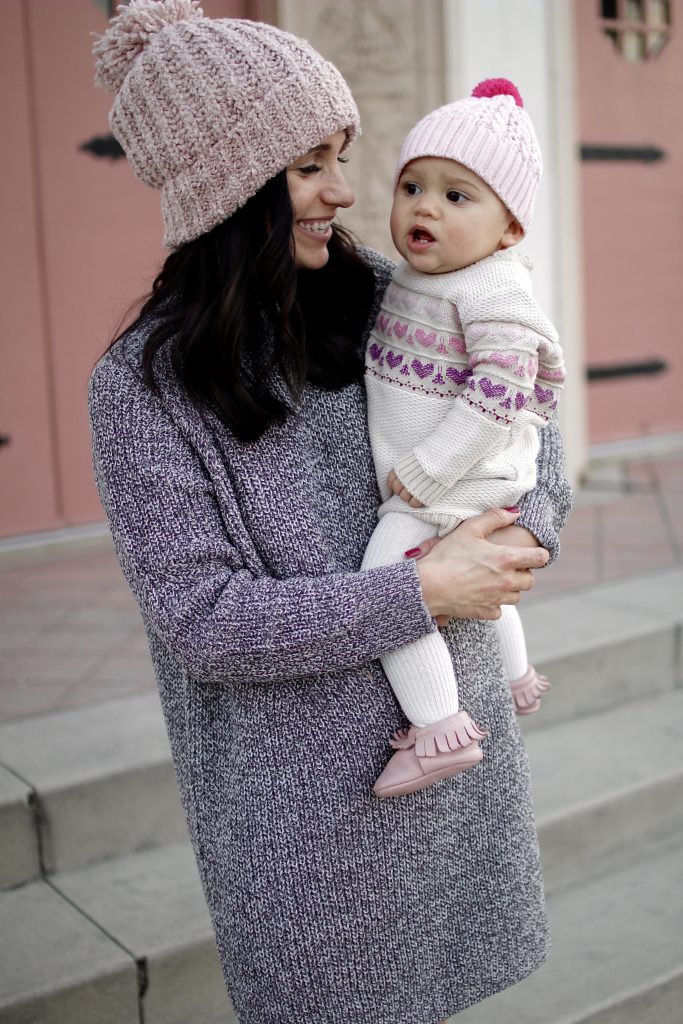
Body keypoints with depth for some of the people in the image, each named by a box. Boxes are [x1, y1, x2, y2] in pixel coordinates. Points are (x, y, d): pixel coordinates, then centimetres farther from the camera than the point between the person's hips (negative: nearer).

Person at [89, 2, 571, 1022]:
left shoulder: (382, 298, -2)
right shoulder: (146, 385, -15)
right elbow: (200, 618, -19)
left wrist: (528, 524, -12)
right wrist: (421, 593, -21)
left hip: (461, 732, 4)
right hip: (306, 779, -4)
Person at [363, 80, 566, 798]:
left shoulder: (492, 292, -21)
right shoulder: (413, 275, 7)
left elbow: (497, 396, -28)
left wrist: (422, 473, -26)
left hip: (455, 487, -10)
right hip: (417, 485, 10)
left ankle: (440, 729, -11)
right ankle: (516, 680, 48)